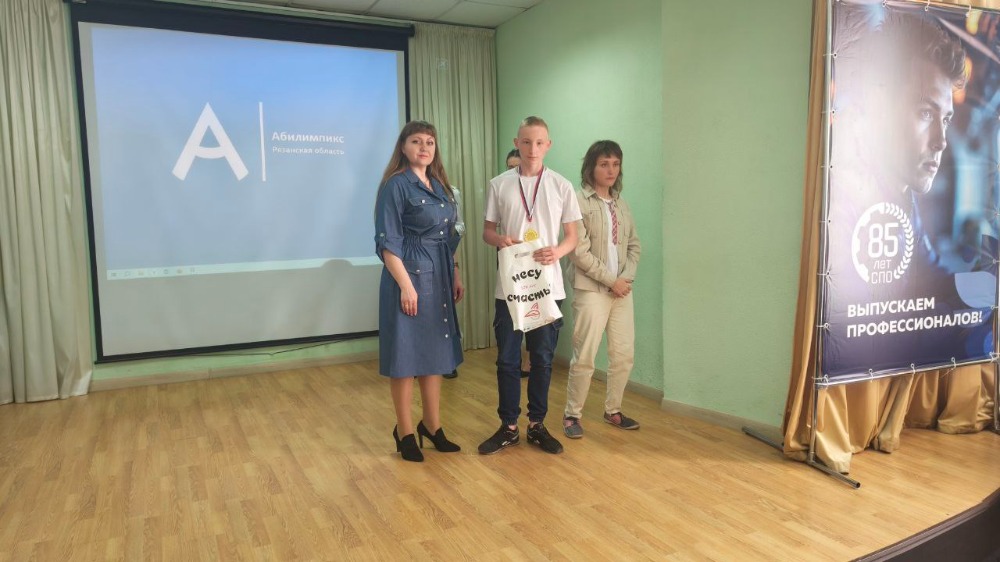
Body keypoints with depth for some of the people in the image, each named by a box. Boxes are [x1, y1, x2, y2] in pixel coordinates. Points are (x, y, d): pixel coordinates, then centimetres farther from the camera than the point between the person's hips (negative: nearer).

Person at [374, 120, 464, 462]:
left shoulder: (440, 186, 13)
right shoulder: (396, 185, -9)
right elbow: (388, 241, -14)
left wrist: (455, 276, 14)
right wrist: (406, 285, -19)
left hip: (439, 279, 8)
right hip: (410, 277, -7)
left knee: (435, 352, 13)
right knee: (407, 354, 1)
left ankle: (432, 425, 27)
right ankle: (405, 431, 16)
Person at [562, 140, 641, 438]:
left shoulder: (621, 204, 12)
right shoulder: (578, 202, -8)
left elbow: (634, 245, 11)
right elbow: (579, 252, -14)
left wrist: (626, 277, -6)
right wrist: (611, 280, -12)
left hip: (622, 290, 6)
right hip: (591, 290, -6)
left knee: (624, 355, 8)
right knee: (584, 357, -2)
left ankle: (613, 410, 26)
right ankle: (572, 414, 14)